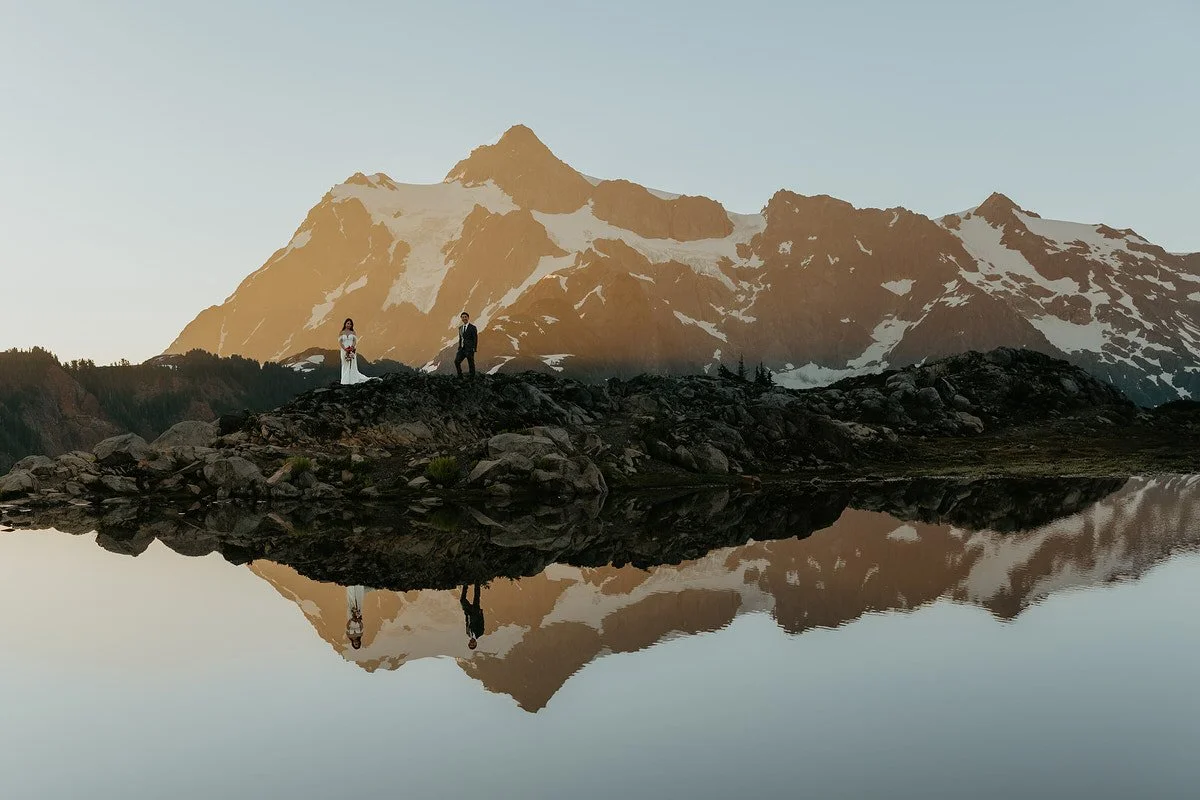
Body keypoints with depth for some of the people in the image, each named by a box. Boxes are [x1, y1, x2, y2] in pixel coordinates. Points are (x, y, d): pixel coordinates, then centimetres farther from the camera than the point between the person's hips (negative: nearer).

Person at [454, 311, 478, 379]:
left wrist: (474, 350, -13)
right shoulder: (460, 328, 15)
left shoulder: (472, 327, -5)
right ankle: (460, 376, 7)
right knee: (456, 361, -4)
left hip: (469, 349, -6)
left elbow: (475, 339, -8)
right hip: (462, 348, 6)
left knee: (471, 364, -1)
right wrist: (459, 347, 14)